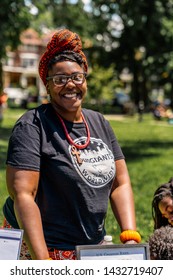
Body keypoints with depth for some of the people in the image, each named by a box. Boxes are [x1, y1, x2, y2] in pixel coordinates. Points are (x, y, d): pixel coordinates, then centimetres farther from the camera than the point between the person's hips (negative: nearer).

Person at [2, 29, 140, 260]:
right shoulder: (32, 126, -11)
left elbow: (120, 184, 7)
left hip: (95, 246, 5)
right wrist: (43, 261, -26)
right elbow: (23, 195, -19)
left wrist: (131, 237, -7)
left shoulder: (99, 123, 8)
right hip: (42, 249, -5)